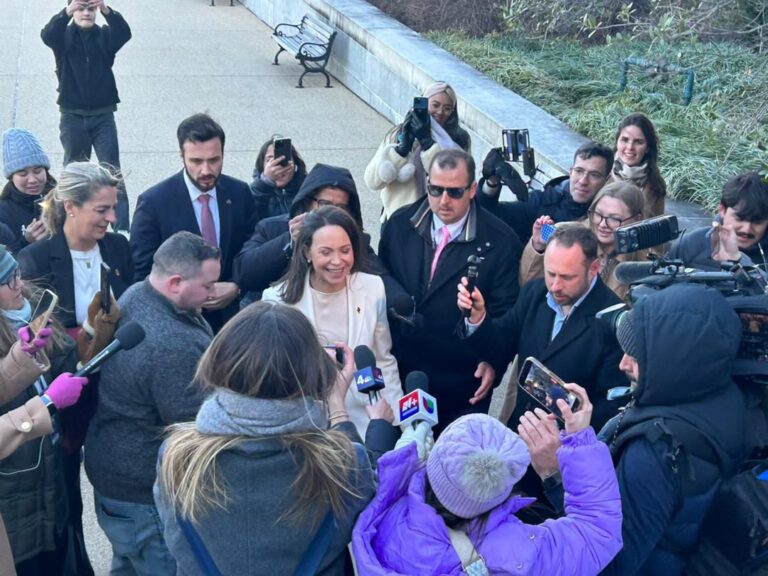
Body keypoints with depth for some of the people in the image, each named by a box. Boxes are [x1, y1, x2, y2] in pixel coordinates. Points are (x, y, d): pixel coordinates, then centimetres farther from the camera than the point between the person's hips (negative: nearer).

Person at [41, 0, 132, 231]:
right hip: (72, 116, 0)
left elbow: (124, 33, -17)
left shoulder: (105, 36, 5)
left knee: (113, 172, -7)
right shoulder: (63, 37, 3)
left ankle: (121, 229, -10)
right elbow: (47, 34, -20)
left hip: (103, 115, 0)